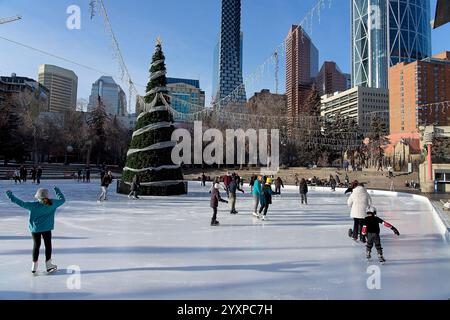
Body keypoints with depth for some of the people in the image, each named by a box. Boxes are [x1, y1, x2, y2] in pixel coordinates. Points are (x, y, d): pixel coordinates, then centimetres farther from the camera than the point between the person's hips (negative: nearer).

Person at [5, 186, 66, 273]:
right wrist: (57, 190, 14)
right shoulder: (52, 203, -10)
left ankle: (34, 266, 23)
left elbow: (22, 203, -14)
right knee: (48, 245, 11)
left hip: (35, 228, 1)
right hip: (46, 228, 0)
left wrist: (11, 196, -5)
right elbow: (62, 199, 3)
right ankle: (48, 265, 18)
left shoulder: (33, 205, -14)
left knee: (36, 245, 14)